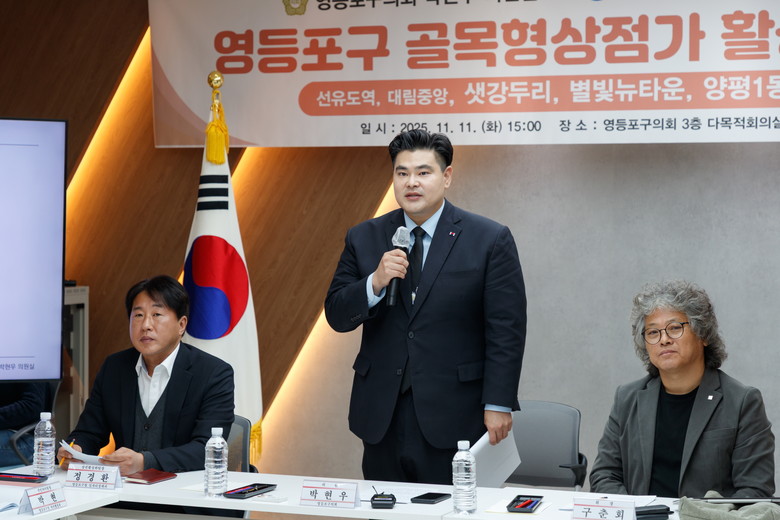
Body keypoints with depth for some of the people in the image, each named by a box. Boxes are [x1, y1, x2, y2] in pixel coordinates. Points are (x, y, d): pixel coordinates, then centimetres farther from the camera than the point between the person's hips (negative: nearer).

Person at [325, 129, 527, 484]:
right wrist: (375, 282, -14)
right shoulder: (364, 239, 8)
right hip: (382, 416, 3)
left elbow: (506, 330, -4)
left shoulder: (490, 240, -2)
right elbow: (337, 317, 4)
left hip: (453, 417, -3)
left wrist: (498, 405, -9)